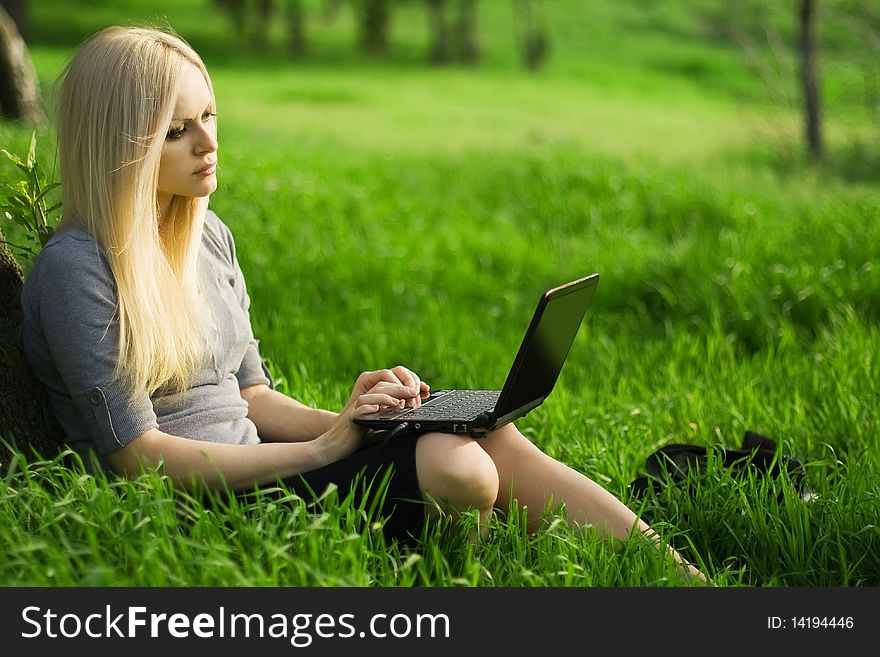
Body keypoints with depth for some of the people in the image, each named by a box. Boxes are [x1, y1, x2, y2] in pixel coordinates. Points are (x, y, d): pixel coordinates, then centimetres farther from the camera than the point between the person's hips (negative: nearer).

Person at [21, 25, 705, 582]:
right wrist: (323, 447, -16)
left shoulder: (209, 236, 13)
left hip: (250, 472, 7)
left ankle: (688, 583, -13)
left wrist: (347, 422, -4)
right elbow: (136, 452, -15)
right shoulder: (77, 269, -12)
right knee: (451, 466, -27)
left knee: (492, 438, -14)